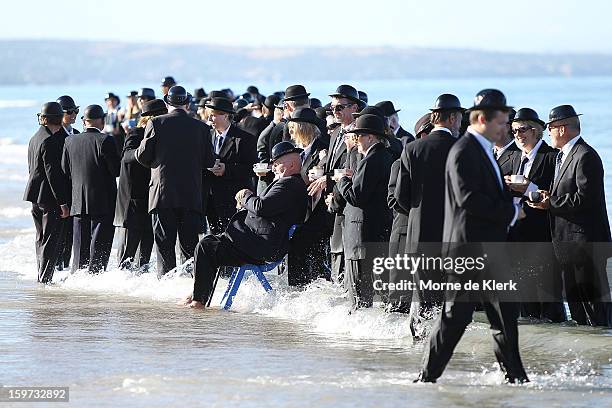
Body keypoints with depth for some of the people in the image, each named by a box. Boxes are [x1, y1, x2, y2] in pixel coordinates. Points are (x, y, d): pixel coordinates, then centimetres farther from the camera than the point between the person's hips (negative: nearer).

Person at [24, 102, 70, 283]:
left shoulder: (34, 139, 12)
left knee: (42, 239, 17)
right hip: (50, 197, -10)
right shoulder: (50, 142, -17)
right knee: (52, 241, -4)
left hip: (36, 197, 10)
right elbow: (53, 174, -20)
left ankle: (42, 277, 23)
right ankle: (45, 278, -4)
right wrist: (62, 203, -19)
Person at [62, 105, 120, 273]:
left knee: (80, 248, 12)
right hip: (103, 202, -5)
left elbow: (65, 171, 8)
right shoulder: (105, 140, -13)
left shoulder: (70, 141, 3)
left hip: (78, 202, 5)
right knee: (100, 246, 0)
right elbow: (117, 170, -12)